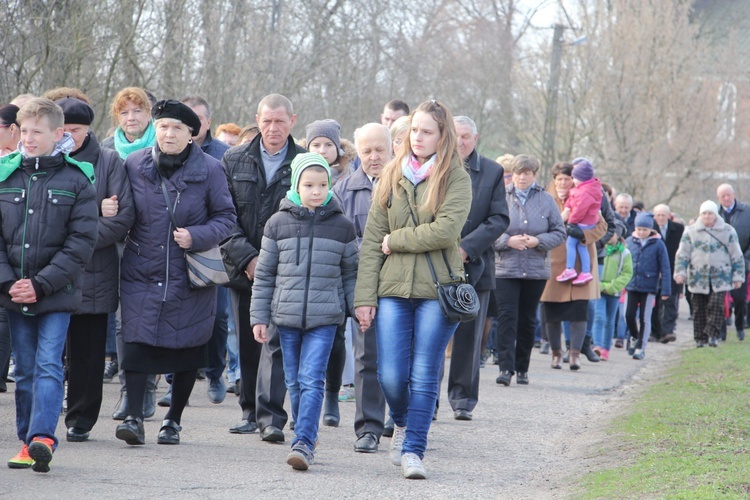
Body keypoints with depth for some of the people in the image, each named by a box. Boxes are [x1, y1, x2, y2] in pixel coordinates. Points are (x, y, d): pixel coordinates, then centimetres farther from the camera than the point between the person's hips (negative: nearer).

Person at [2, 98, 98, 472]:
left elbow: (82, 242, -7)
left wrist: (41, 284, -13)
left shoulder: (76, 180, -3)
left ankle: (42, 437, -19)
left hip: (58, 293, -3)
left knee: (49, 365, -12)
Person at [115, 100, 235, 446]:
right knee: (137, 342, -14)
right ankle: (134, 418, -13)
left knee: (187, 351, 4)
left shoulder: (209, 170, -3)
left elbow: (225, 217, 1)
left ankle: (173, 420, 19)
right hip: (141, 272, 1)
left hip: (190, 276, -1)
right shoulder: (134, 165, 3)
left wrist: (196, 236, -15)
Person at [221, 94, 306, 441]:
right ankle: (251, 412, 21)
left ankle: (271, 417, -17)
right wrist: (247, 258, -7)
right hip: (243, 268, 3)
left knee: (276, 339, -13)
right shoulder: (234, 161, 8)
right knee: (247, 343, 10)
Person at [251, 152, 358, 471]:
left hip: (325, 317, -2)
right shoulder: (278, 223, 3)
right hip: (286, 314, 2)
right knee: (294, 381, 9)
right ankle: (307, 435, 23)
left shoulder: (341, 226, 2)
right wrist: (259, 317, 4)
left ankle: (303, 442, -15)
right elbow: (264, 274, 7)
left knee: (312, 380, -12)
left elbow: (351, 274, 10)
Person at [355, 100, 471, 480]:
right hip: (393, 288, 3)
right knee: (390, 375, -3)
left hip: (437, 290, -3)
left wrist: (396, 241, -6)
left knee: (424, 376, -2)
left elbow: (445, 231, -15)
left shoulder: (456, 178, 0)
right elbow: (371, 241, 9)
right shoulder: (391, 177, 11)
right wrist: (364, 296, 3)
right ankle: (403, 423, 27)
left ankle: (412, 449, 5)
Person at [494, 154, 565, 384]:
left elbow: (560, 233, 6)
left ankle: (522, 368, 17)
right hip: (505, 269, -2)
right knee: (507, 318, -10)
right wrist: (508, 241, -16)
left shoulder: (546, 200, 6)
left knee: (528, 320, 8)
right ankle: (506, 368, -12)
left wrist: (538, 241, -10)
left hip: (536, 270, 2)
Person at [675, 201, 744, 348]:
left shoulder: (728, 231, 4)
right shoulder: (690, 231, 7)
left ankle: (713, 335, -12)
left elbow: (737, 256, 7)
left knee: (717, 305, -15)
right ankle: (700, 338, 11)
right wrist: (680, 272, -4)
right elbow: (682, 254, 8)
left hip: (720, 278, -1)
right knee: (699, 309, 3)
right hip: (698, 278, 1)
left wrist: (738, 277, 4)